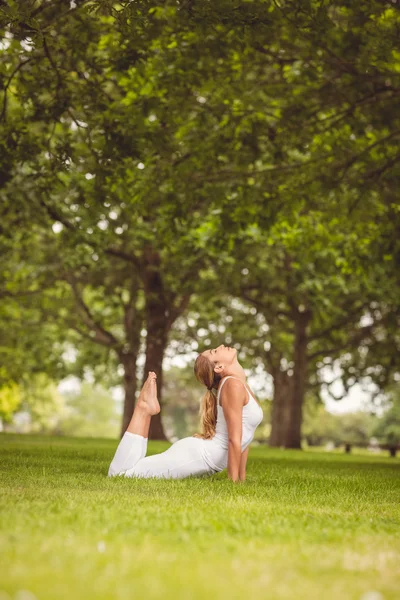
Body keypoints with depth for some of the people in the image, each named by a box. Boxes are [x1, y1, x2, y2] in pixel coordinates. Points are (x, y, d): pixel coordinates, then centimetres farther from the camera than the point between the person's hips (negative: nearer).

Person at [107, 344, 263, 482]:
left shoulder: (239, 384, 15)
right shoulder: (233, 385, -15)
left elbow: (242, 438, 18)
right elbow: (234, 439, -17)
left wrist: (241, 479, 17)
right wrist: (233, 482, -16)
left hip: (202, 456, 9)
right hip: (197, 455, -9)